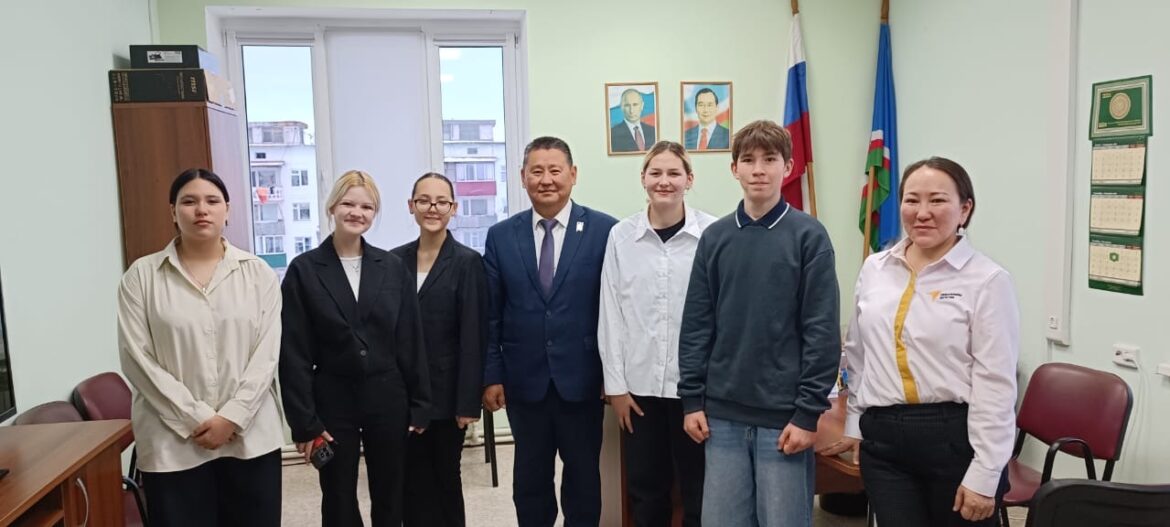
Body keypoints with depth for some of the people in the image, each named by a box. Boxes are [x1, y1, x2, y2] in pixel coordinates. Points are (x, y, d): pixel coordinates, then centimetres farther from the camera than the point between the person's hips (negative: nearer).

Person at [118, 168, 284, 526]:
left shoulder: (258, 273, 4)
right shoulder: (141, 276, 2)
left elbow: (267, 353, -1)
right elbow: (137, 358, -4)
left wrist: (232, 418, -11)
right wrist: (195, 420, -10)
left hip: (251, 437, 1)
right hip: (173, 444, -1)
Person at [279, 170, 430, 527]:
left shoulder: (393, 268, 0)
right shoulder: (304, 270, -5)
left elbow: (411, 341, 2)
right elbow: (294, 353, -6)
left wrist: (420, 404, 1)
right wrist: (303, 421, -9)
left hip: (388, 398, 2)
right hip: (332, 401, -1)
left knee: (390, 498, 14)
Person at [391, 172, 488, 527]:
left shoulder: (467, 262, -8)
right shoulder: (395, 260, 5)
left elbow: (473, 338, -10)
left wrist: (468, 402, -13)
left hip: (446, 392, -3)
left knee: (446, 479, 11)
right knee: (413, 482, 11)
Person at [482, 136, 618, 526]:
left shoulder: (604, 230, -5)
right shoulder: (501, 236, 2)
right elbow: (490, 314, 3)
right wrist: (491, 375, 0)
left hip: (582, 379, -1)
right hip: (524, 381, 2)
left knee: (583, 476, 14)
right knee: (530, 478, 15)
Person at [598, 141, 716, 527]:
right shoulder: (621, 235, 1)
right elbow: (610, 314, 3)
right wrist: (615, 383, 1)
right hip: (639, 383, 2)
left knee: (697, 487, 10)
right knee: (644, 488, 14)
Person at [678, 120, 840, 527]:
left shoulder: (808, 236, -5)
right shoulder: (715, 238, 4)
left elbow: (822, 332, -8)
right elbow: (696, 326, 5)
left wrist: (808, 413, -11)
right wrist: (692, 399, 2)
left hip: (784, 416, -3)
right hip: (723, 414, 3)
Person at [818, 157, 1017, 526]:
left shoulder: (987, 280, -7)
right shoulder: (874, 268, 7)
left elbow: (996, 384, -10)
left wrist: (984, 475, -11)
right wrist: (854, 424, 17)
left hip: (957, 438, -3)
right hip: (883, 438, 3)